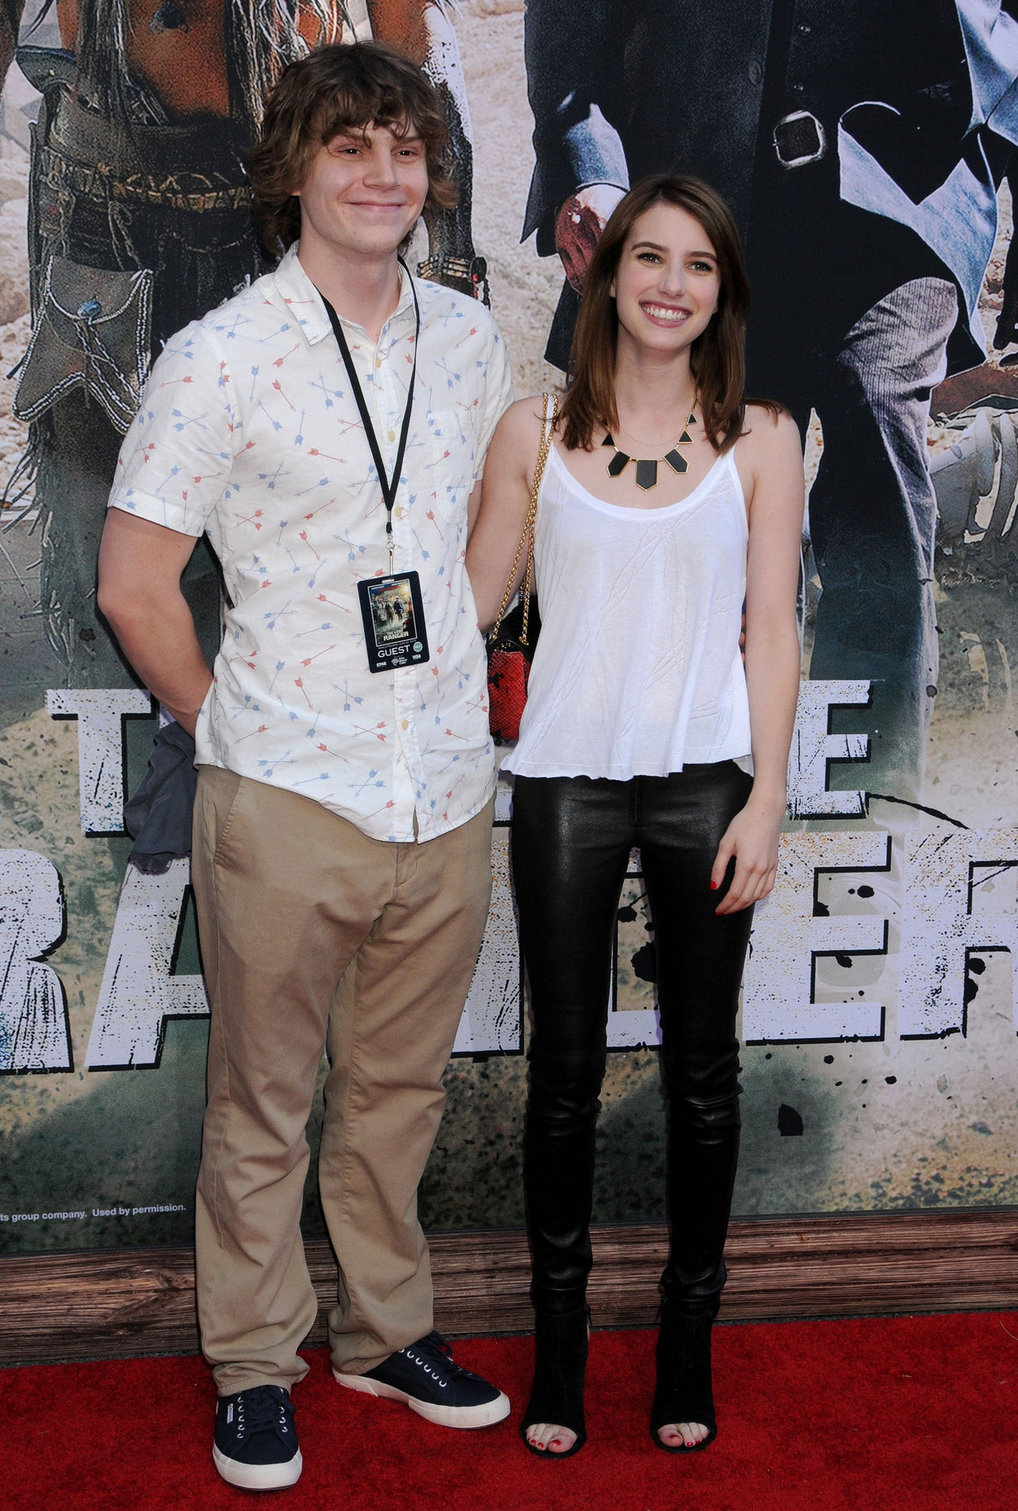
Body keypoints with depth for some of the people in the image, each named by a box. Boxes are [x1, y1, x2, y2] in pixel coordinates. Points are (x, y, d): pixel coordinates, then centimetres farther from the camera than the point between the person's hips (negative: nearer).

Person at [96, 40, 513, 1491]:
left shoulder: (471, 337, 8)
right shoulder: (220, 357, -8)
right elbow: (133, 583, -5)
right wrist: (231, 728, 1)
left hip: (447, 795, 4)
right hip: (288, 799, -4)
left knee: (399, 1087, 17)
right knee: (263, 1103, 8)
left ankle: (385, 1328, 36)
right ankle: (255, 1365, 26)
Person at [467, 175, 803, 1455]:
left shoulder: (758, 440, 3)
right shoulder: (534, 431, 3)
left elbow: (771, 630, 1)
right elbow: (470, 600, 8)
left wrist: (765, 800, -5)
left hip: (704, 782, 0)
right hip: (565, 780, 0)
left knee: (701, 1070, 9)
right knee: (565, 1071, 8)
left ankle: (688, 1335, 26)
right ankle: (559, 1337, 25)